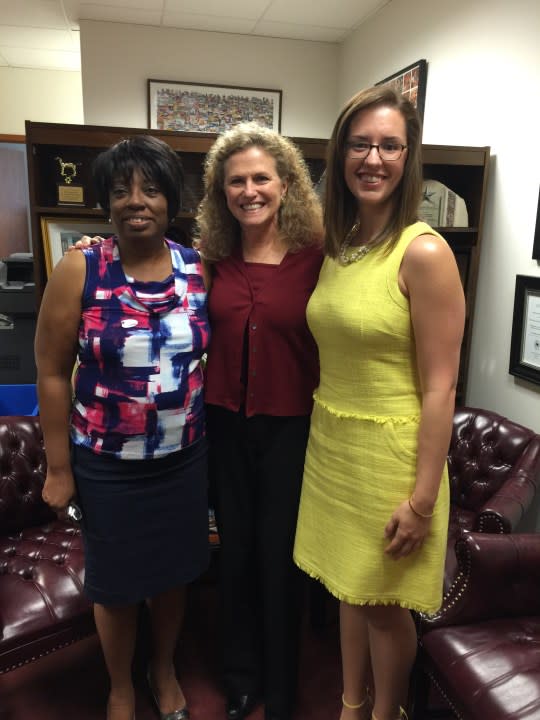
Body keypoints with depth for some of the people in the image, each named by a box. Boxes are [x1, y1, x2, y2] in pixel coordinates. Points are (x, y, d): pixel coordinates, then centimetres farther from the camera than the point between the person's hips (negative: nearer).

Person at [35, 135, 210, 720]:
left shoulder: (198, 269, -4)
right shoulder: (79, 270, -12)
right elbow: (52, 373, -8)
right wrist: (58, 468, -6)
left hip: (184, 458, 3)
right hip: (107, 464, -2)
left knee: (173, 571, 20)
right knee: (116, 582, 16)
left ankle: (165, 669, 49)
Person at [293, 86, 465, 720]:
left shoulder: (423, 253, -17)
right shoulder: (336, 245, 4)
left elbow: (439, 388, -17)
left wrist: (422, 500, -15)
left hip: (389, 454, -6)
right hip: (330, 443, 6)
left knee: (384, 606, 14)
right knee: (350, 588, 23)